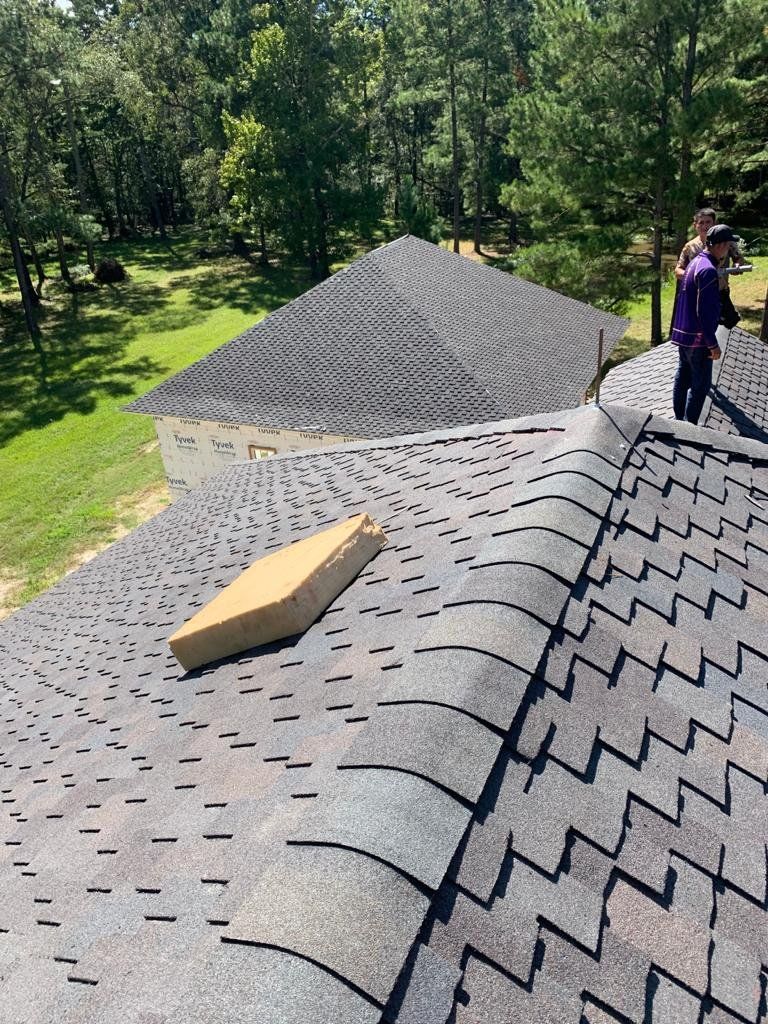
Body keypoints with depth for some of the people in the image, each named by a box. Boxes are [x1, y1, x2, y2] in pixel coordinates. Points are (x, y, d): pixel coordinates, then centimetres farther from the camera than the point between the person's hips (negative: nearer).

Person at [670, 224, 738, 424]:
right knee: (701, 384, -1)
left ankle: (679, 421, 24)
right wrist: (713, 344, -18)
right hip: (698, 338, -10)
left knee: (683, 378, 15)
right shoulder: (708, 270, -20)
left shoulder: (696, 261, 10)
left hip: (683, 333, 10)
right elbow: (705, 312, -22)